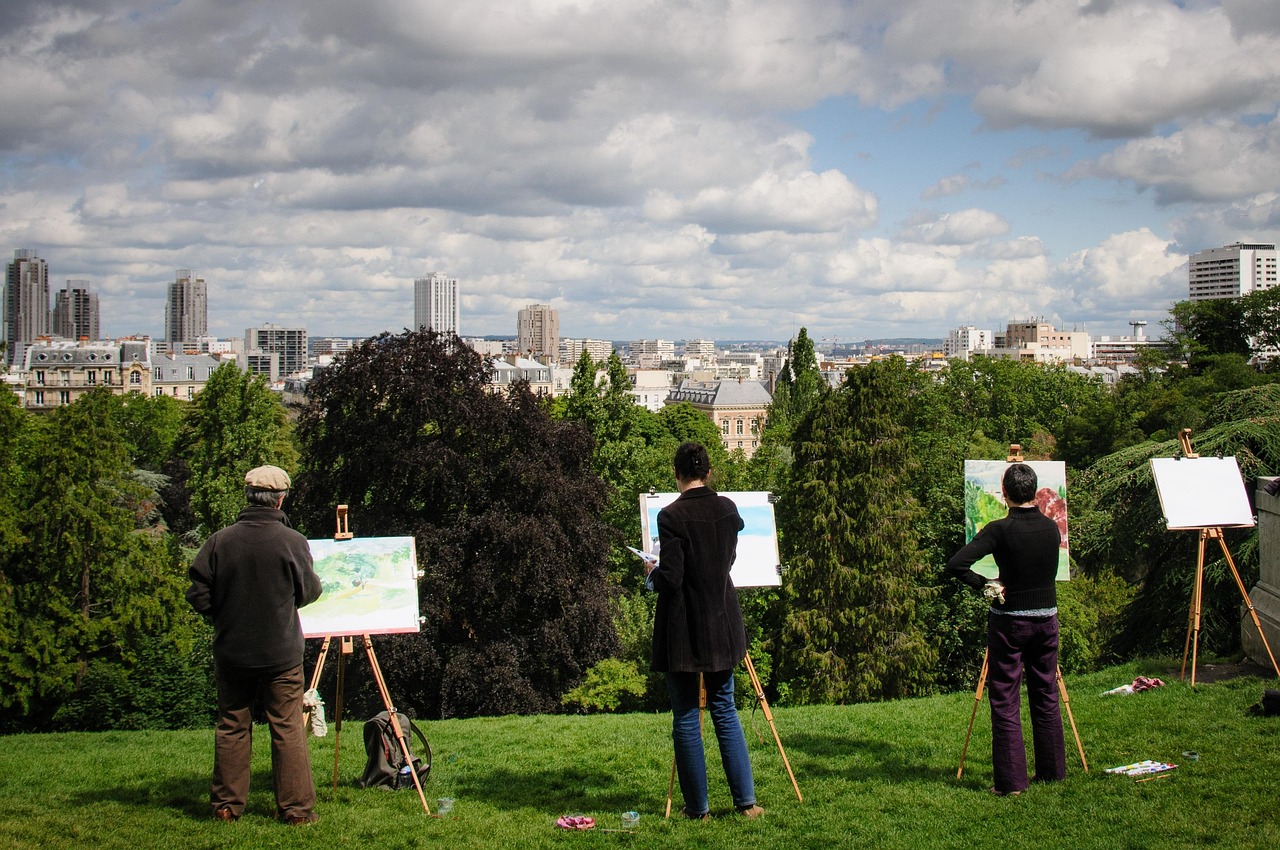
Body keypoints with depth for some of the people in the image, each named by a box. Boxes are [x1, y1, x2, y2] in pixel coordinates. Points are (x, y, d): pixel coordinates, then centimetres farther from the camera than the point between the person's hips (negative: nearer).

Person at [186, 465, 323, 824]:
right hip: (281, 654, -2)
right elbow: (309, 592, 0)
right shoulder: (292, 541, -11)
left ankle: (226, 805, 17)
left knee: (231, 728, 12)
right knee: (288, 730, 4)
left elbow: (198, 596, -4)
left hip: (231, 653, 2)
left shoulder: (219, 541, -7)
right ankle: (296, 808, 6)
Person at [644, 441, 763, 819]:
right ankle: (746, 801, 12)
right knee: (725, 710, 15)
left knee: (685, 717, 5)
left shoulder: (671, 516, -17)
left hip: (682, 629, -5)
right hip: (721, 625, 5)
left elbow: (670, 579, -18)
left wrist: (651, 574, 2)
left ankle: (698, 807, 10)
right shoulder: (727, 509, 0)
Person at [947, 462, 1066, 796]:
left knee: (1005, 701, 1)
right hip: (1046, 618, 5)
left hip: (1009, 621, -4)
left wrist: (984, 585, -10)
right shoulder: (1051, 528, 0)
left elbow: (955, 565, -23)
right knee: (1046, 697, 16)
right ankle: (1052, 770, 23)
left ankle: (1011, 781, 0)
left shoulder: (999, 530, -15)